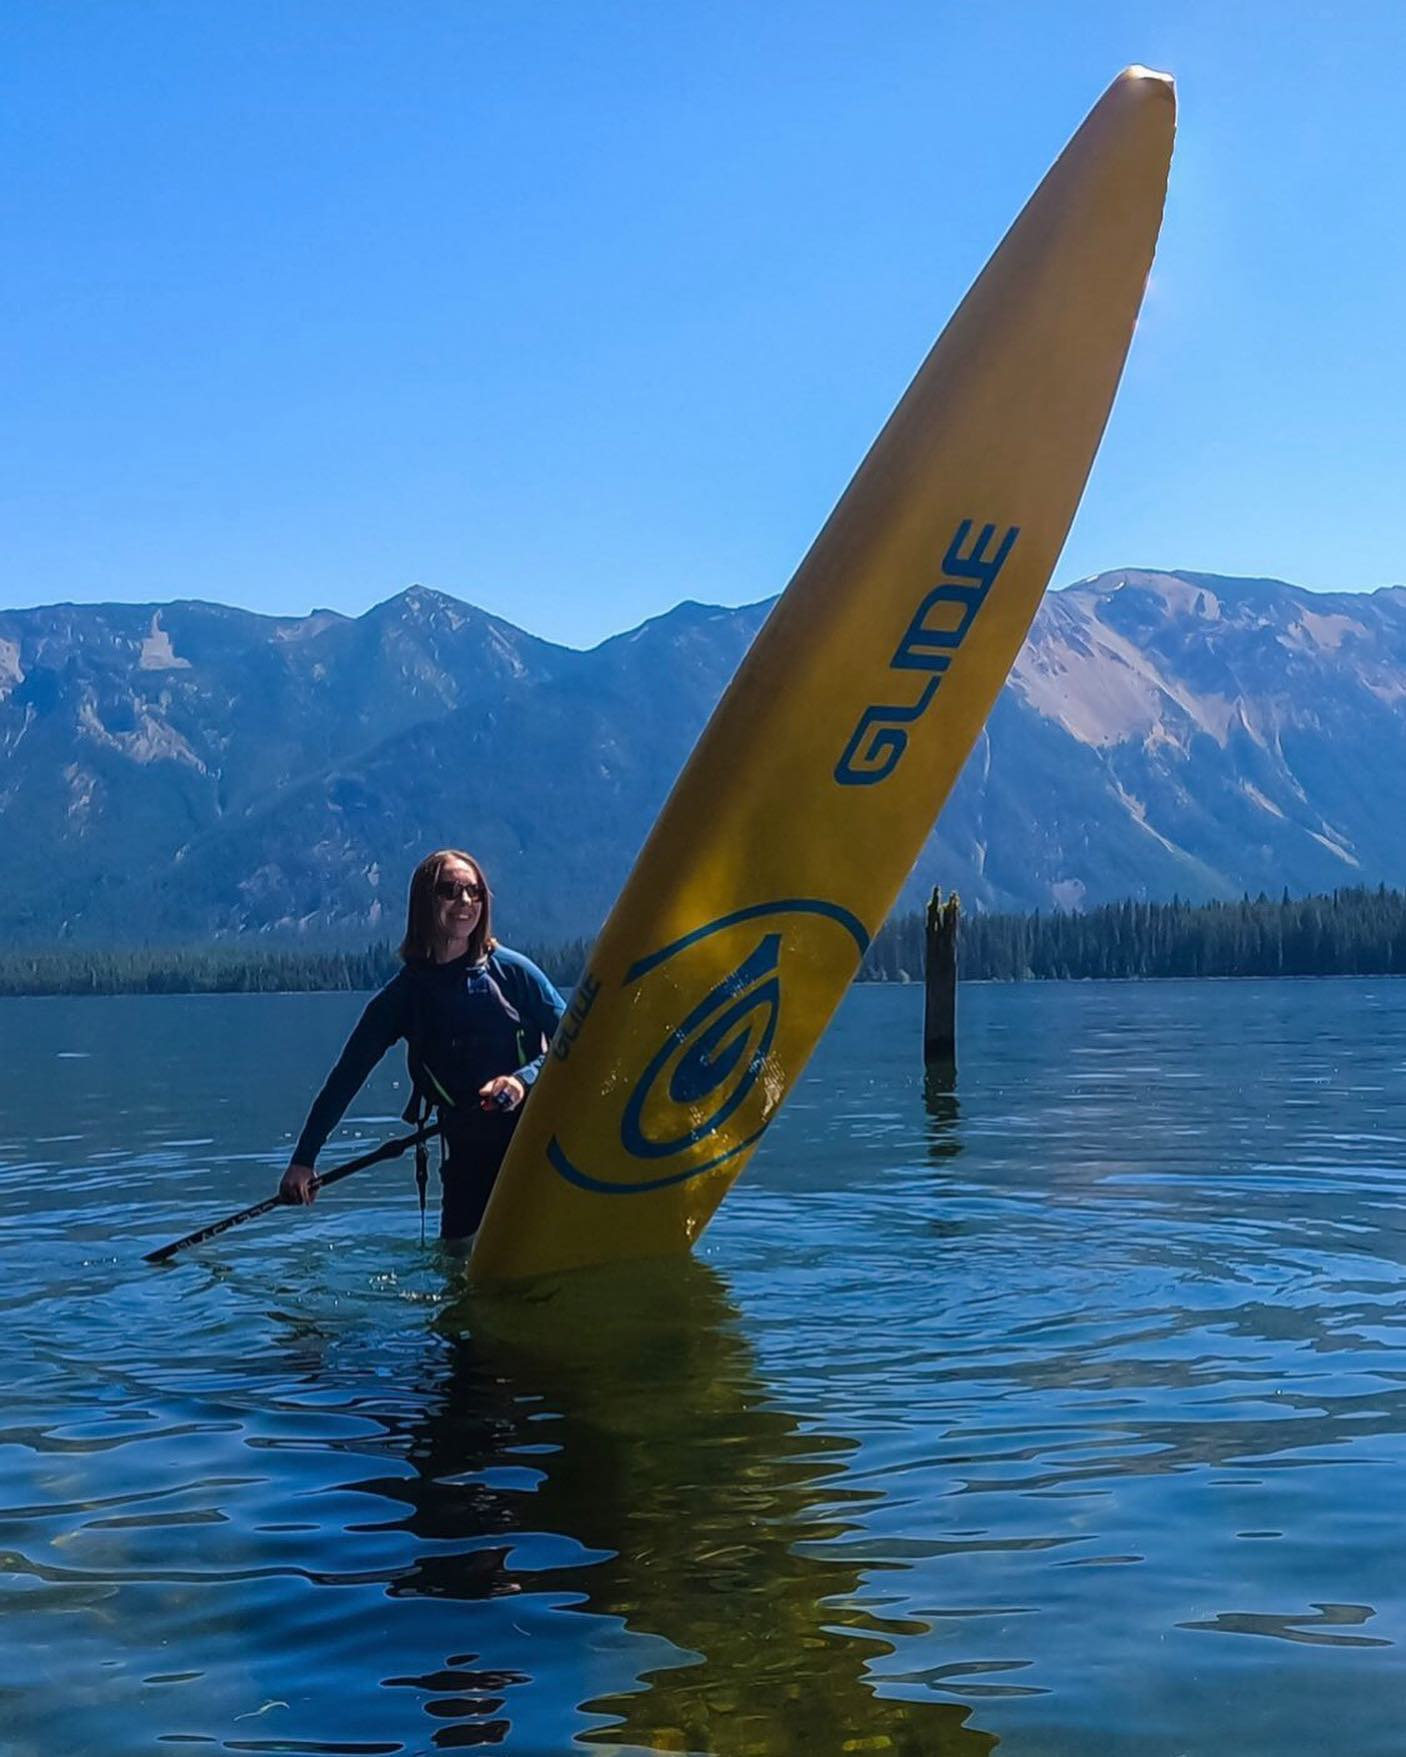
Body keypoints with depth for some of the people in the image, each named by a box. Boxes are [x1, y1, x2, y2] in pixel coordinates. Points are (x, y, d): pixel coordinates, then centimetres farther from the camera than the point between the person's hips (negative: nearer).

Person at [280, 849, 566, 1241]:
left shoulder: (512, 971, -1)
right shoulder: (403, 995, 3)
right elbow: (344, 1079, 5)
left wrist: (524, 1079, -16)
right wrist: (303, 1159, 1)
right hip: (467, 1154, 2)